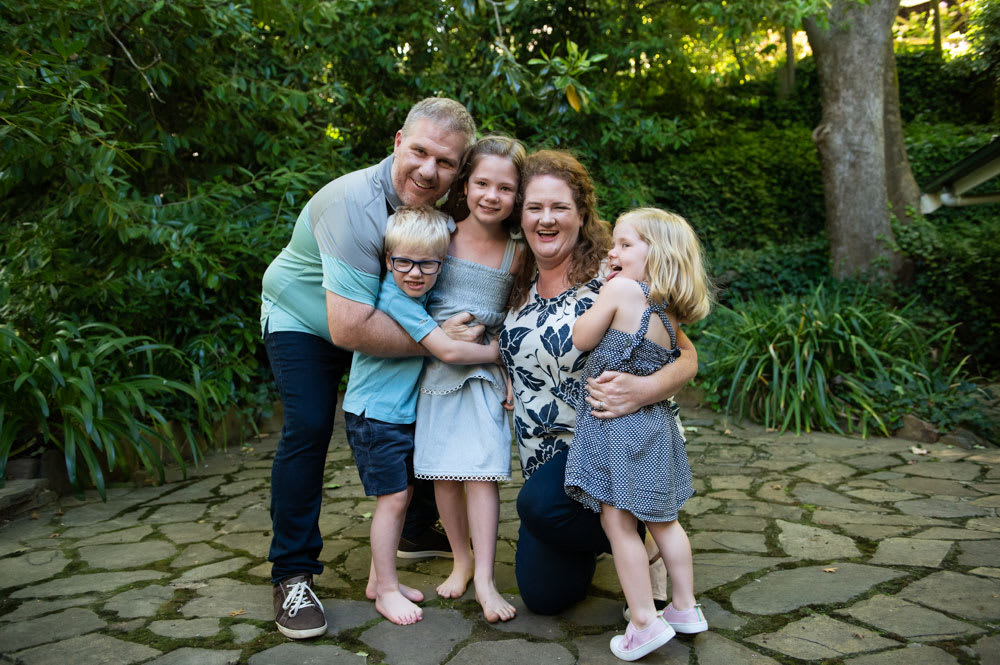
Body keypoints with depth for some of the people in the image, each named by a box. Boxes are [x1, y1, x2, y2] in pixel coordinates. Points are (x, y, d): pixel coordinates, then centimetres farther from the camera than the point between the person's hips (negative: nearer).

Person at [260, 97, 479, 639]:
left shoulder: (442, 204, -15)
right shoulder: (356, 204, -37)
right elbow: (349, 328, -42)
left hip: (378, 316, 6)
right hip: (302, 318, -6)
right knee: (308, 427, -19)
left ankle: (418, 526, 27)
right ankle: (292, 574, -5)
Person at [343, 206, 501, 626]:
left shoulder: (422, 297, 6)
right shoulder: (394, 298, -22)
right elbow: (446, 351, -23)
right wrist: (494, 351, -12)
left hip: (402, 413, 9)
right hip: (374, 414, -9)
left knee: (403, 494, 12)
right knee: (393, 497, -5)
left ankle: (379, 579, 25)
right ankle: (386, 591, 8)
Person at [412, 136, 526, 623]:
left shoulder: (517, 254, 0)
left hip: (486, 373, 0)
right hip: (436, 368, 1)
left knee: (481, 471, -7)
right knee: (443, 473, 5)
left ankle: (485, 580, 2)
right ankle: (462, 560, 24)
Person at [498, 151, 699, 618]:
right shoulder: (521, 284, 3)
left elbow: (686, 355, -16)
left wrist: (643, 390, -36)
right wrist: (510, 388, 0)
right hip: (544, 457, 6)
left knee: (541, 503, -35)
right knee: (543, 595, 3)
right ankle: (601, 535, 34)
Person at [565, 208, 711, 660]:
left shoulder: (621, 288, -14)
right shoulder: (670, 310, 7)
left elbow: (582, 339, -6)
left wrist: (603, 292, 4)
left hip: (617, 422, -8)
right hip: (655, 422, 8)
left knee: (618, 522, 2)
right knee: (662, 520, 18)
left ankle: (644, 622, 8)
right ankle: (685, 609, 29)